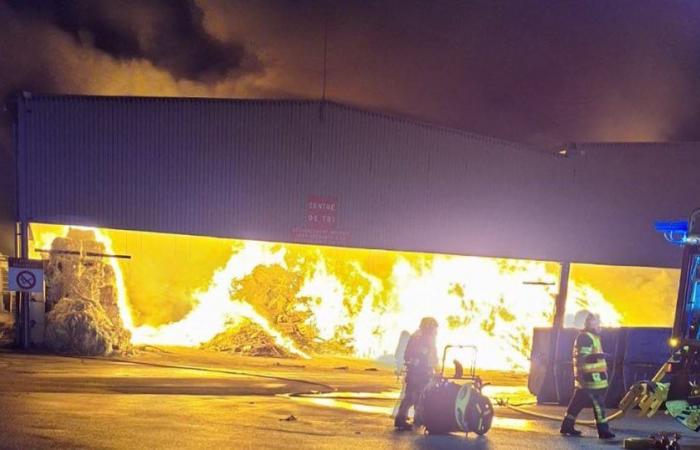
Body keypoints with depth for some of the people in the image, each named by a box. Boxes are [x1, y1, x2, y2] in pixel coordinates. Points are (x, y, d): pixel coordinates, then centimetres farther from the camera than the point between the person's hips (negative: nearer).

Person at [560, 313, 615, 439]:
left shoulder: (592, 337, 18)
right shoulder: (585, 337, -16)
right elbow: (580, 359, -22)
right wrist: (581, 377, -24)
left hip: (594, 379, 10)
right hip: (591, 380, -10)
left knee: (577, 404, 13)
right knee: (598, 405, -4)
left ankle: (567, 427, 20)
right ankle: (603, 431, 3)